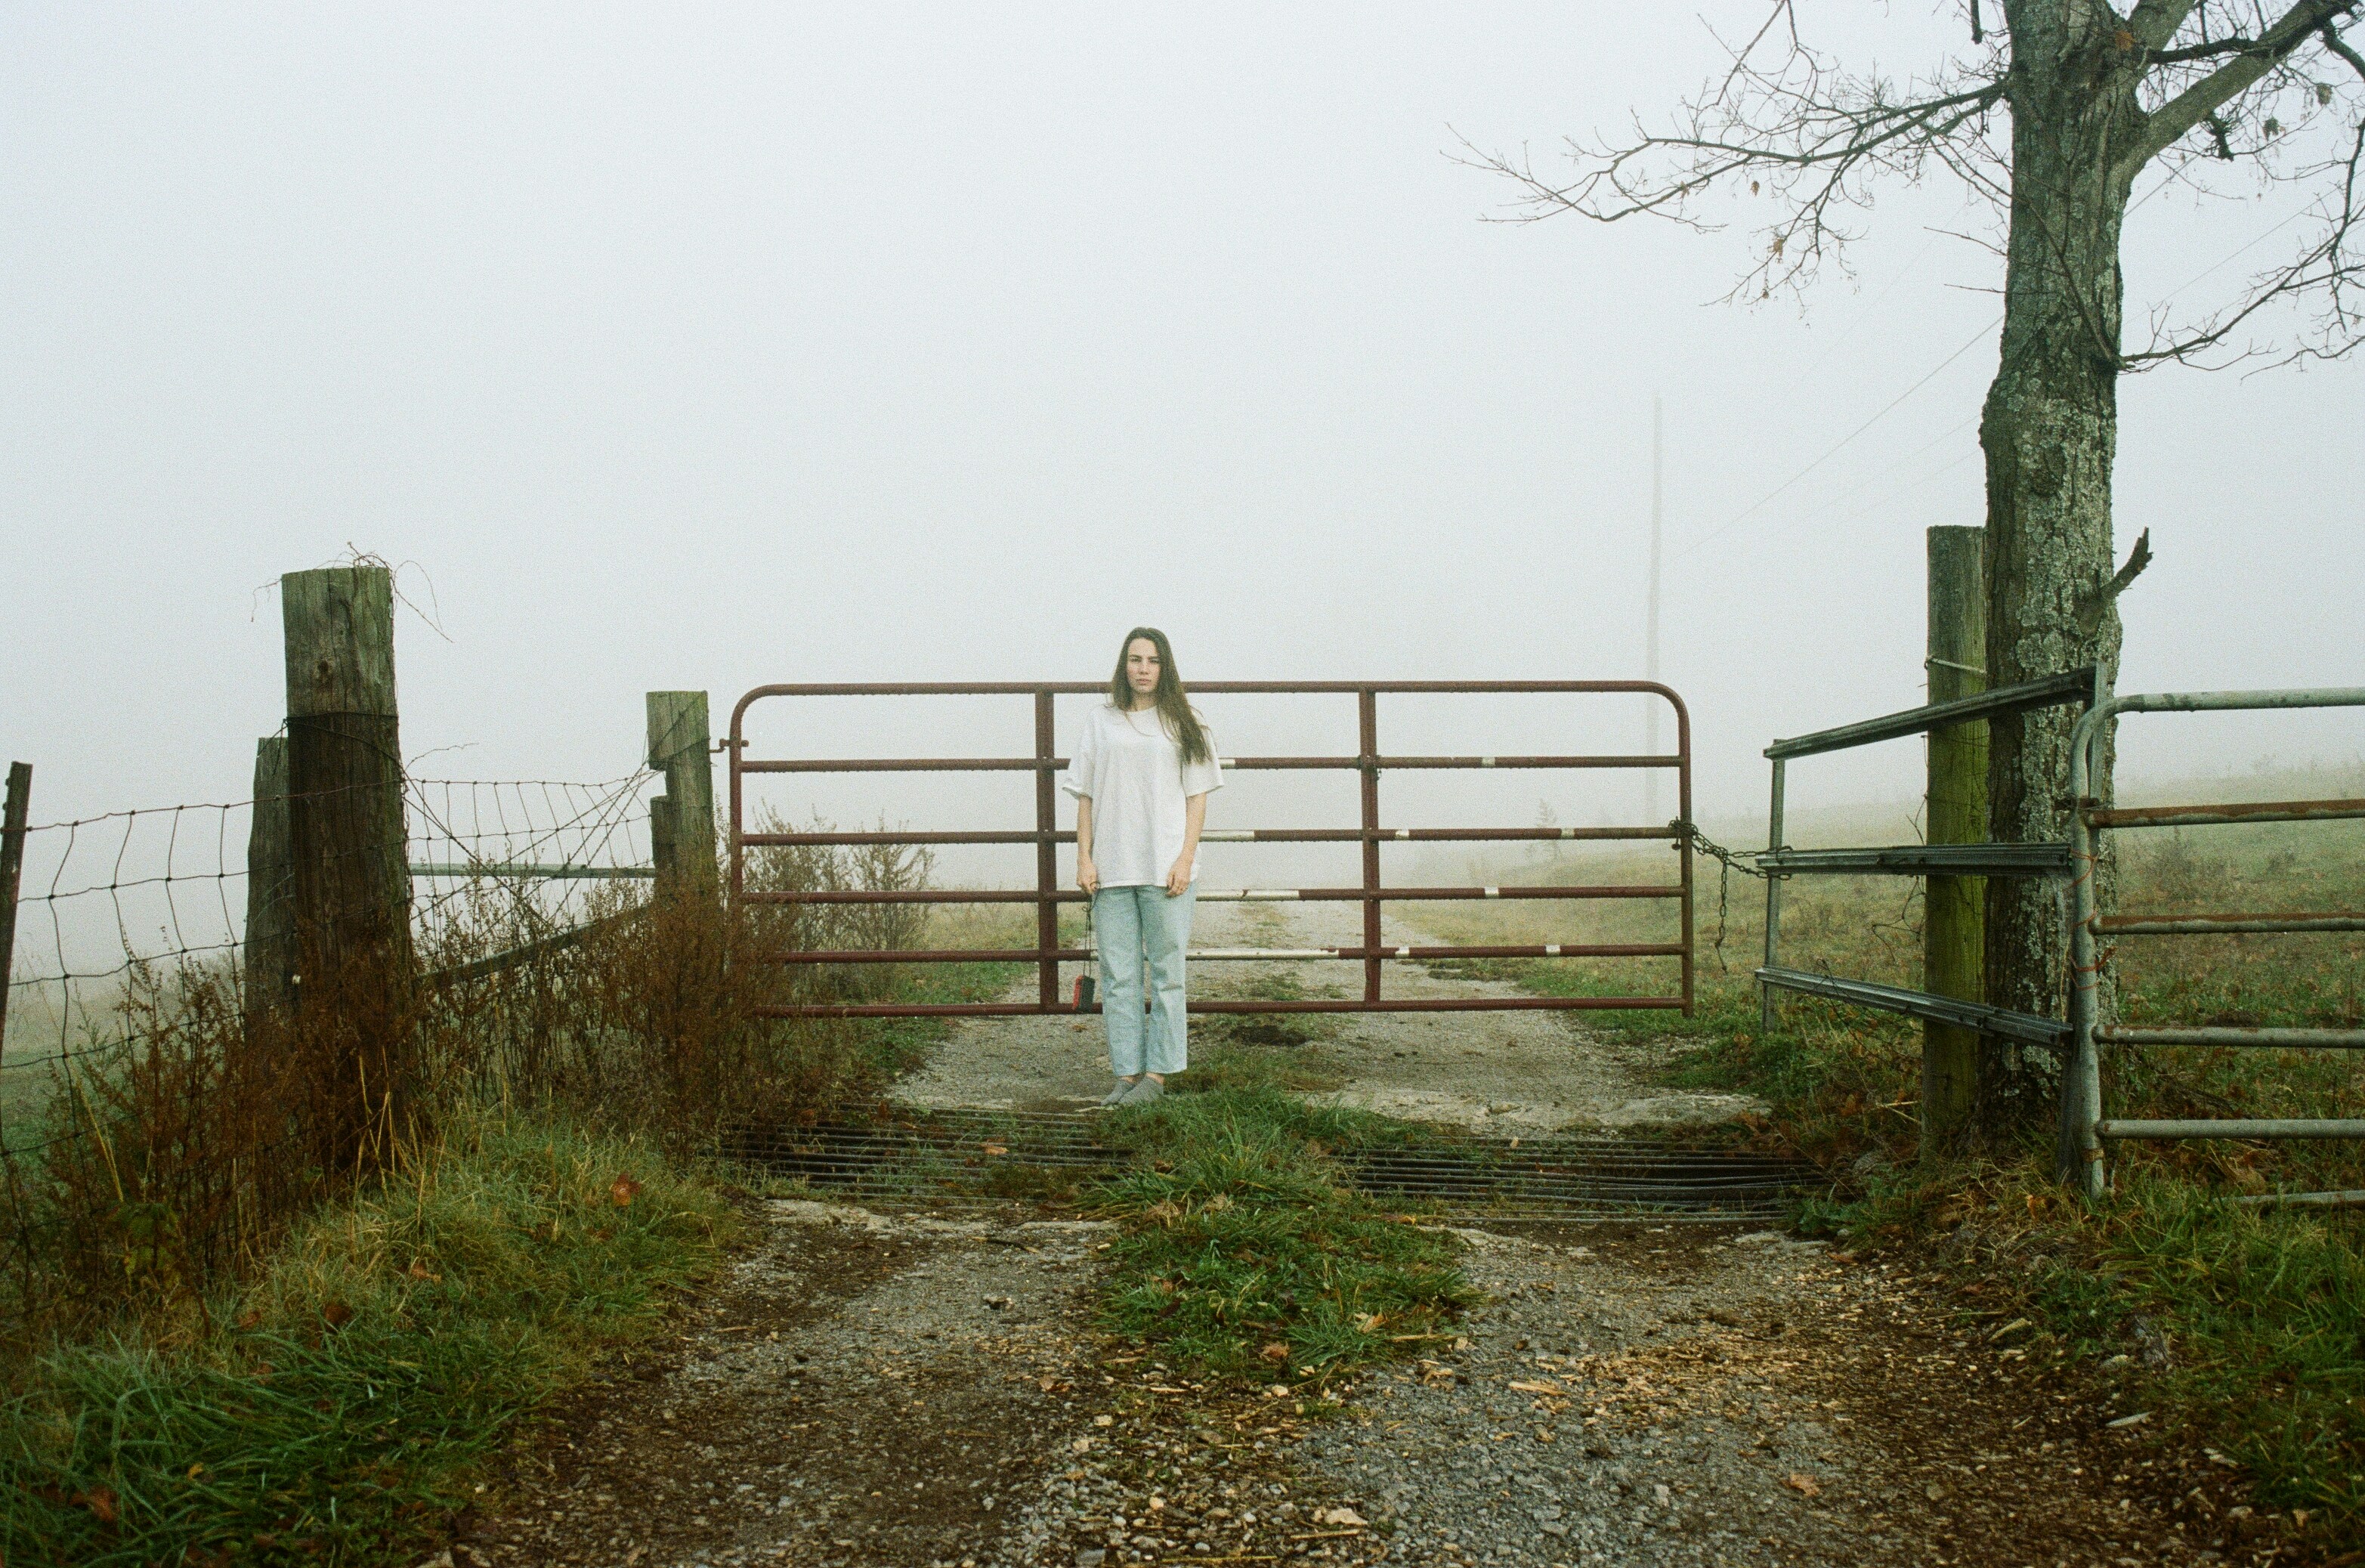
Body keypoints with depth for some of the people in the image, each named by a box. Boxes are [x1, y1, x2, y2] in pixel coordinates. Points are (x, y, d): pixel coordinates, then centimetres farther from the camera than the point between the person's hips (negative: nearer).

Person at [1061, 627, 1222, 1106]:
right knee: (1117, 976, 3)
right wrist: (1084, 858, 2)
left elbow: (1197, 797, 4)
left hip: (1165, 869, -2)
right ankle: (1126, 1074, 9)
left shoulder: (1183, 723, 6)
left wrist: (1185, 859, -6)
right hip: (1110, 869, 2)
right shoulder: (1100, 721, 11)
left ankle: (1156, 1072, 7)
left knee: (1165, 973, 0)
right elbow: (1085, 795, 10)